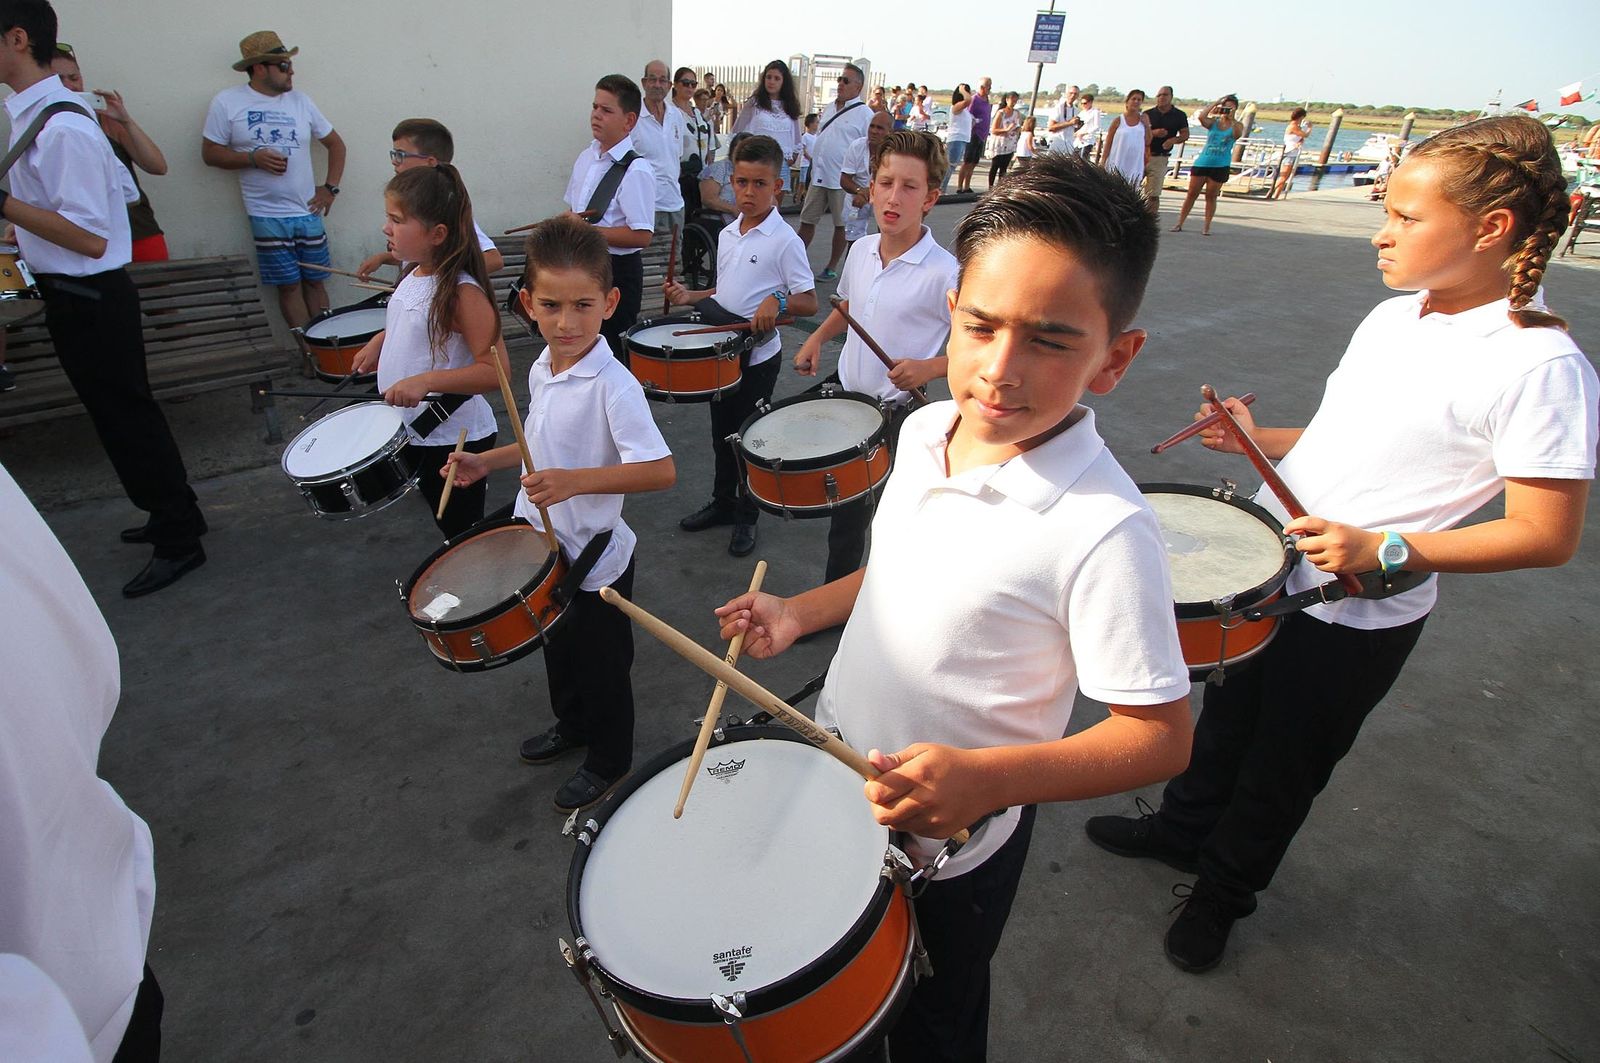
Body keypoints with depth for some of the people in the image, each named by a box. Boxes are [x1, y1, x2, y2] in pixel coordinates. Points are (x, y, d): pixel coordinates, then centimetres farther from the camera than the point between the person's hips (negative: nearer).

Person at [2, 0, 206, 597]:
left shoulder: (61, 128, -21)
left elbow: (91, 239, -24)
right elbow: (126, 192, 17)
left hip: (87, 297, -10)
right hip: (75, 293, 10)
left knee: (125, 417, 0)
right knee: (120, 412, 18)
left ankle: (178, 542, 12)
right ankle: (171, 515, 32)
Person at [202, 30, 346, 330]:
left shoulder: (300, 100, 9)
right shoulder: (227, 102, 0)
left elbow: (335, 144, 16)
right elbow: (209, 153, 2)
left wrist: (330, 187, 5)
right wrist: (254, 158, -14)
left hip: (308, 212, 3)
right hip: (267, 216, -3)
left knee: (315, 281, 6)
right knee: (289, 285, -1)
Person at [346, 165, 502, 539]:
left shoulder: (462, 292, -22)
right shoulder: (413, 277, 4)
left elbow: (496, 370, -28)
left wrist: (426, 380, -33)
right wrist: (381, 340, 10)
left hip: (454, 439, -8)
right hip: (413, 432, 8)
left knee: (461, 533, 8)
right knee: (446, 524, 23)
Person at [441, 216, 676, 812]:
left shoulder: (612, 384, -27)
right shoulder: (541, 371, -1)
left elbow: (661, 470, -34)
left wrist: (575, 481, -42)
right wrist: (485, 462, 7)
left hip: (596, 556, -8)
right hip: (547, 547, 8)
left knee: (602, 664, 13)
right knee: (557, 648, 28)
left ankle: (609, 761, 38)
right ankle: (572, 726, 54)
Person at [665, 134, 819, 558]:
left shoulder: (785, 241, -14)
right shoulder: (727, 234, 7)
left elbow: (809, 302, -16)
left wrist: (777, 301, -34)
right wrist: (690, 297, 4)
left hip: (759, 356, -6)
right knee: (722, 433, 18)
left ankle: (747, 516, 24)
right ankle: (722, 502, 37)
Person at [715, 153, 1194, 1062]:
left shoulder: (1104, 531, -31)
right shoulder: (925, 429, -10)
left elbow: (1161, 736, -23)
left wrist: (990, 777, -36)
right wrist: (802, 613, -5)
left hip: (944, 848, -6)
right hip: (835, 773, 7)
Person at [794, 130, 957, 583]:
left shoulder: (945, 272, -19)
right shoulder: (861, 249, 0)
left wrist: (928, 368, -29)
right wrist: (817, 337, 4)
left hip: (902, 415, -6)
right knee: (845, 514, 21)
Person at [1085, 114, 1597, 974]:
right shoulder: (1393, 316, 1)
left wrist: (1384, 550, -29)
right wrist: (1259, 441, 1)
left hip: (1357, 618, -6)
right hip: (1268, 570, 7)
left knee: (1282, 770, 15)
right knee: (1227, 719, 26)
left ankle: (1222, 892, 41)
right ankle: (1182, 828, 52)